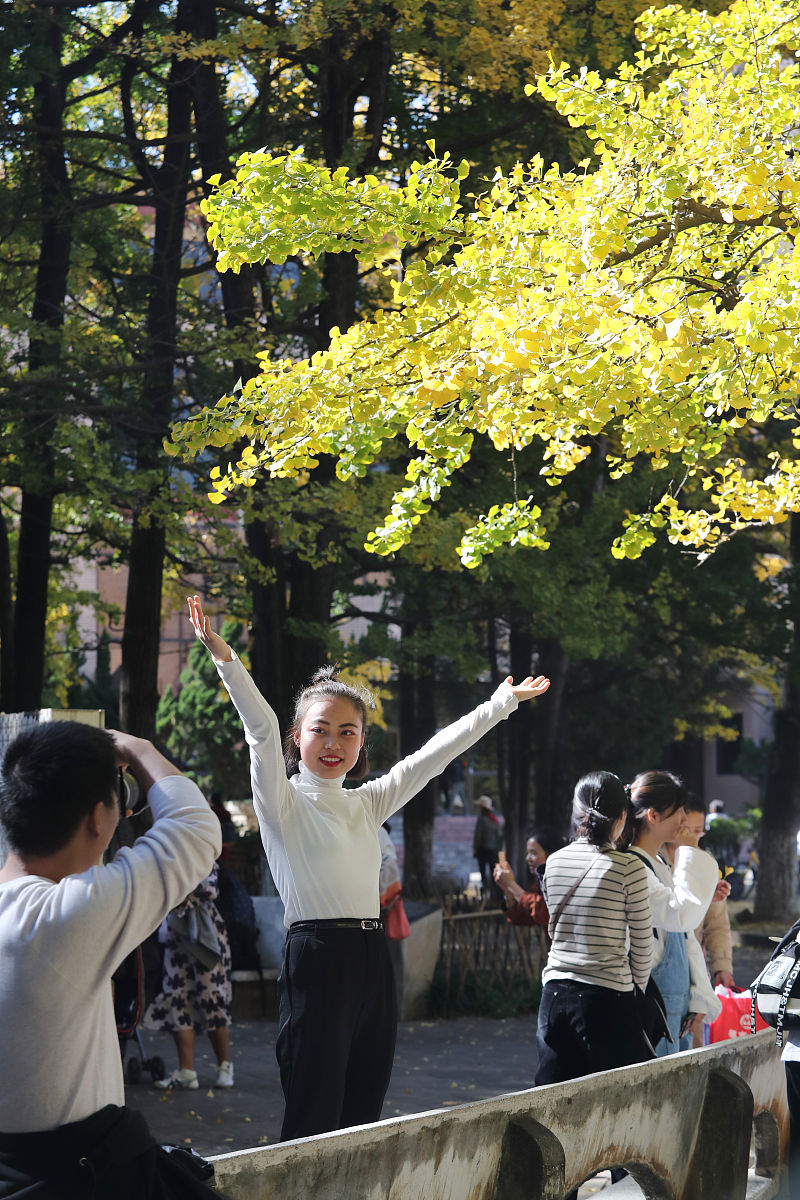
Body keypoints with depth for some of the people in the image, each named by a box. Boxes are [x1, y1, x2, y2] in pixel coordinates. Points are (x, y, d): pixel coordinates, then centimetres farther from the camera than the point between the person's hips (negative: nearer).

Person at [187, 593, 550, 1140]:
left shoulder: (367, 804, 17)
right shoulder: (284, 803, -1)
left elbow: (436, 752, 19)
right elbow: (263, 729, -15)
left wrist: (503, 702, 21)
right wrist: (226, 660, -30)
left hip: (372, 966, 7)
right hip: (316, 964, -7)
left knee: (362, 1123, 6)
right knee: (313, 1124, -10)